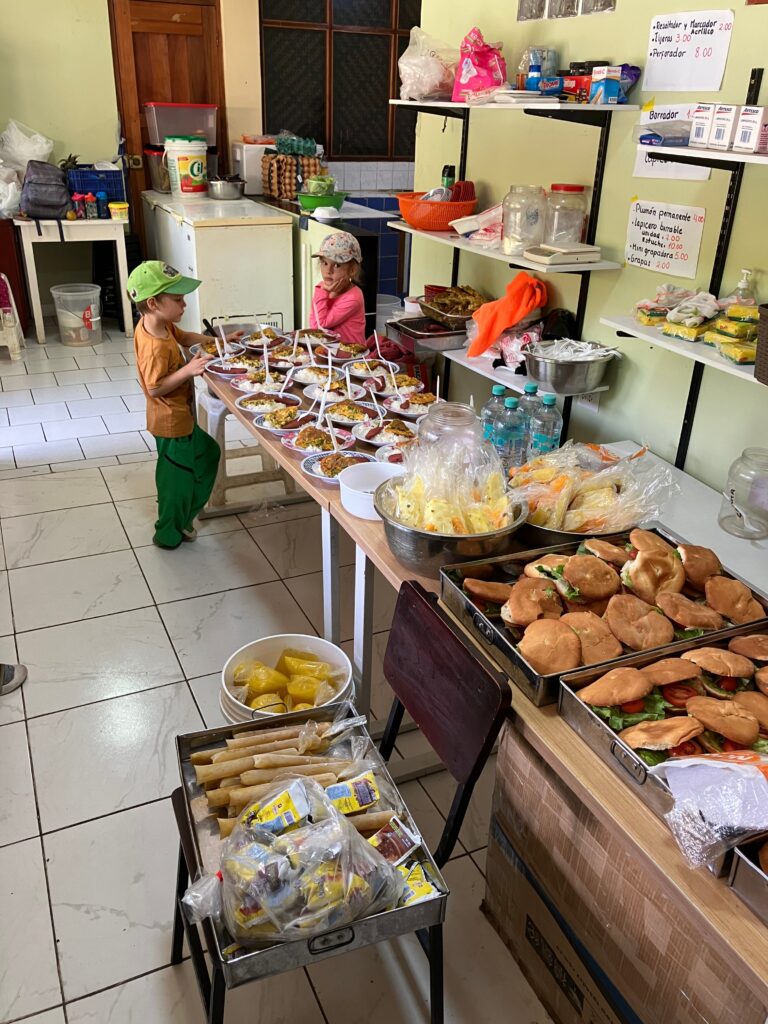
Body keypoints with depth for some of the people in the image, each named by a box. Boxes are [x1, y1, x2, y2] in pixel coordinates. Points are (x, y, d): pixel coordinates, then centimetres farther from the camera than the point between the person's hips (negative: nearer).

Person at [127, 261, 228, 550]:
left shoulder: (161, 324, -3)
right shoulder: (156, 347, -32)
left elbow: (184, 337, 14)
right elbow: (155, 388, -27)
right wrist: (188, 370, -34)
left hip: (180, 416, 10)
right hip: (172, 422, -10)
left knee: (208, 453, 26)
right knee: (178, 477, 8)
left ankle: (182, 515, 39)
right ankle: (170, 534, 29)